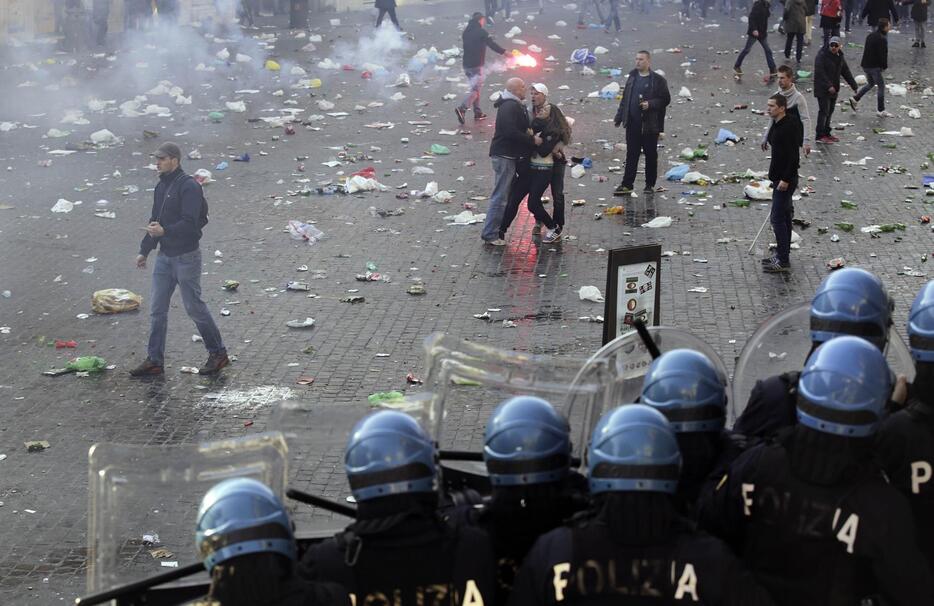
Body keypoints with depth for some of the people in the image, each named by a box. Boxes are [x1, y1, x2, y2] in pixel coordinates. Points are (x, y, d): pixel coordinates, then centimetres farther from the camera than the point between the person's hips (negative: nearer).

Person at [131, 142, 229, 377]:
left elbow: (190, 223, -23)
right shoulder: (161, 186, 12)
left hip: (186, 256, -8)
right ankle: (154, 360, 13)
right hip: (165, 256, 8)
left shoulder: (188, 186, -16)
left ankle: (218, 353, 14)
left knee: (194, 307, 0)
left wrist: (164, 231, -32)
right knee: (158, 309, 7)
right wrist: (144, 250, 16)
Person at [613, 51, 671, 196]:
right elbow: (625, 99, 17)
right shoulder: (632, 78, 12)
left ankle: (650, 184, 15)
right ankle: (627, 185, 6)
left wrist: (650, 104, -21)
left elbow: (665, 99, -7)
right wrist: (618, 118, 14)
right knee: (631, 155, 4)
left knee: (651, 155, 5)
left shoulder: (658, 80, -5)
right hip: (632, 124, 4)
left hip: (650, 124, -4)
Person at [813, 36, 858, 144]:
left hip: (834, 89, 8)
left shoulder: (840, 56, 11)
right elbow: (820, 72, -22)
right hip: (822, 89, -8)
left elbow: (846, 72, 19)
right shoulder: (822, 55, -15)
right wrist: (828, 86, -27)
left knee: (830, 111, 13)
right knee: (824, 111, -10)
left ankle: (826, 133, 23)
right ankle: (820, 136, -7)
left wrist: (853, 85, 16)